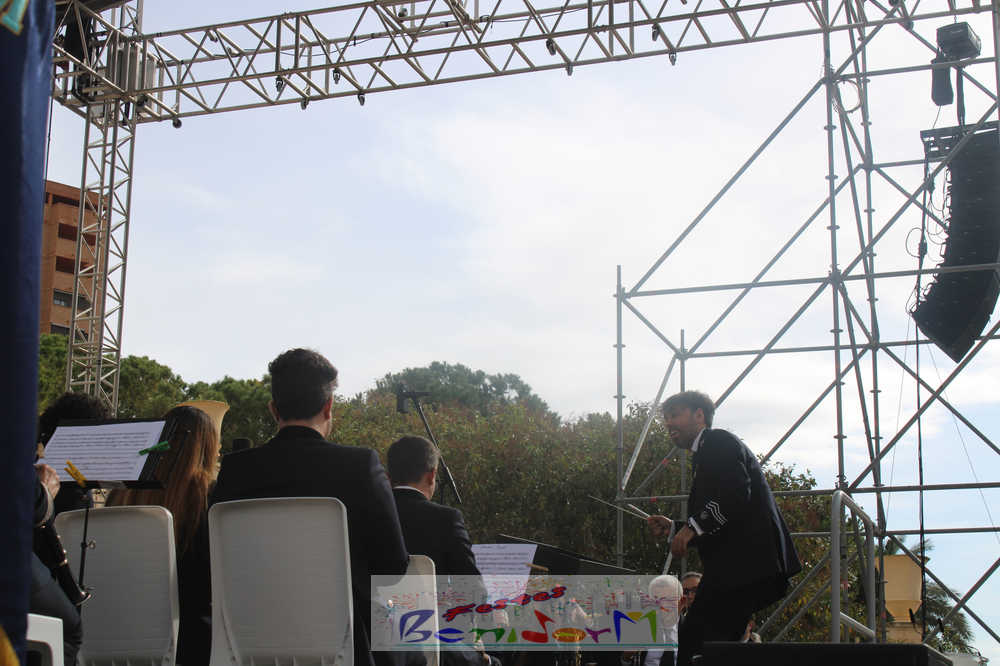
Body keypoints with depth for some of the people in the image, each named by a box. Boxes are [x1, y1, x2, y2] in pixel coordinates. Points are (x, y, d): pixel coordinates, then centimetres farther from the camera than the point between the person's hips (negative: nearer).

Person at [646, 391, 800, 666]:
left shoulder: (719, 442, -1)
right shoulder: (705, 454, 27)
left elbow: (736, 494, -18)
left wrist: (693, 527, -17)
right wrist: (673, 527, 15)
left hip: (744, 567, -10)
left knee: (691, 643, -15)